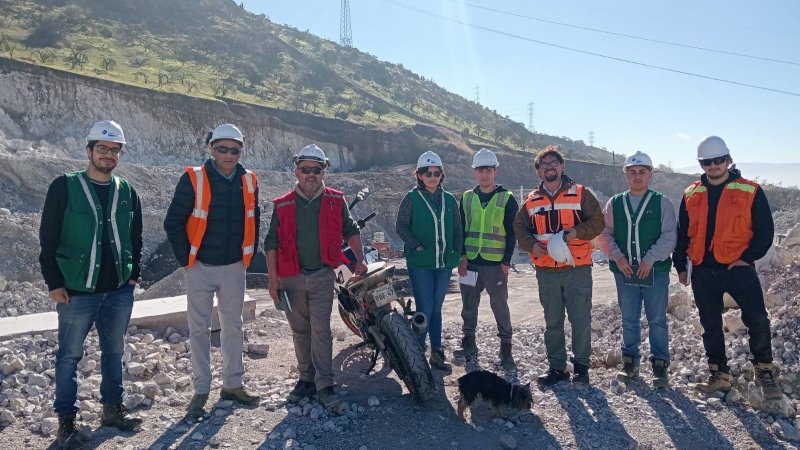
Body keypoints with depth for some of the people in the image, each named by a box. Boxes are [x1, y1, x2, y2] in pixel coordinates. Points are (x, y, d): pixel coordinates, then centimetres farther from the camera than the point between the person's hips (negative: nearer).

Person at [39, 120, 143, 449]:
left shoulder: (127, 192, 7)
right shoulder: (65, 187, -5)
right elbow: (48, 238, -5)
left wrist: (134, 274, 7)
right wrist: (54, 283, -8)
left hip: (120, 290, 4)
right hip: (77, 290, -4)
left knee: (114, 351, 13)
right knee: (70, 355, 6)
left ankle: (113, 408, 28)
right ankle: (66, 419, 18)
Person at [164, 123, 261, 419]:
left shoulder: (248, 181, 2)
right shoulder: (193, 179, -10)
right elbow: (173, 222, -7)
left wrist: (248, 254, 9)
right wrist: (185, 258, -7)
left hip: (234, 267, 4)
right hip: (201, 267, -3)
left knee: (233, 326, 13)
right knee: (200, 329, 3)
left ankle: (233, 384, 26)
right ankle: (201, 391, 15)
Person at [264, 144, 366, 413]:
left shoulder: (335, 201, 2)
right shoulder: (283, 205, 2)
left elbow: (350, 230, 13)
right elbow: (271, 242, 4)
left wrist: (359, 260, 1)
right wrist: (273, 278, -2)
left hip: (322, 276, -2)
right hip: (291, 277, 2)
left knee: (321, 330, -6)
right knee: (300, 332, 11)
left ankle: (325, 386, 0)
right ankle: (306, 379, 25)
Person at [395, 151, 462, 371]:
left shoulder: (449, 199, 10)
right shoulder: (412, 198, -2)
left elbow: (457, 228, 13)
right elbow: (400, 225, -4)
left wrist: (457, 253, 3)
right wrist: (417, 246, -12)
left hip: (444, 263, 4)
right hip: (420, 263, -4)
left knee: (436, 308, 12)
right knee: (425, 309, -6)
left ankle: (437, 352, 20)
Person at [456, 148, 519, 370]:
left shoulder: (506, 198, 0)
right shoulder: (467, 198, 10)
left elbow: (511, 233, -1)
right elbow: (460, 230, 11)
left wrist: (506, 262, -7)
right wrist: (462, 256, 0)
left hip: (495, 264, -3)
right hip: (470, 262, 3)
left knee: (500, 305, 1)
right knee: (469, 304, 10)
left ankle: (506, 347, 12)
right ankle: (468, 342, 24)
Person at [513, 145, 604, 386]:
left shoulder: (580, 193, 1)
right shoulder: (532, 200, 10)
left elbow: (598, 221, -1)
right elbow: (519, 227, 14)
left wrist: (577, 232, -18)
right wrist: (532, 244, -4)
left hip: (577, 268, -3)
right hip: (546, 270, 3)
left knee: (581, 320, 1)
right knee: (552, 322, 10)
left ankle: (581, 366, 17)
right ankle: (557, 367, 22)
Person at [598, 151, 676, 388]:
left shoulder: (662, 202, 1)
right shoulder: (614, 204, 8)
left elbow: (669, 235, -5)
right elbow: (604, 234, 6)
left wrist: (650, 259, -14)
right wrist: (617, 256, -9)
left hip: (655, 271, -2)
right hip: (625, 271, 2)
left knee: (657, 320, 4)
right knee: (629, 320, 11)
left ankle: (660, 364, 15)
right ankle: (630, 362, 22)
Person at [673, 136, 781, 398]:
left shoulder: (750, 192, -2)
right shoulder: (691, 195, 7)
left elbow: (765, 231, -1)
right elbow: (682, 234, 12)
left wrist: (747, 257, -10)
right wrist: (680, 265, 9)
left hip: (737, 267, -3)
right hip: (703, 271, 3)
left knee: (757, 320, -9)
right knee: (710, 325, 10)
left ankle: (765, 372, 12)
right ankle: (719, 376, 22)